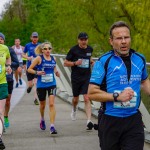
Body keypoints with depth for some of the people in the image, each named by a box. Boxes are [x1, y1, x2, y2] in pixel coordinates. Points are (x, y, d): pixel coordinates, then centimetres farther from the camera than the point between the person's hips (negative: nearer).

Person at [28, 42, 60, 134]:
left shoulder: (53, 59, 3)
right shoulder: (39, 58, -7)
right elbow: (29, 69, -4)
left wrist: (56, 72, 0)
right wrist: (37, 72, -21)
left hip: (52, 84, 1)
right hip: (41, 85, -1)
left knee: (52, 104, -14)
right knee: (42, 105, 16)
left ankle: (52, 126, -14)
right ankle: (42, 120, 46)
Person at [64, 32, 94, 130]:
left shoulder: (90, 49, 4)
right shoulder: (74, 50, -7)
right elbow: (65, 63, -3)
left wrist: (91, 62, 6)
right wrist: (75, 63, -20)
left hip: (87, 77, 1)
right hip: (76, 77, -1)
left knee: (87, 99, -12)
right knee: (76, 98, 15)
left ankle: (89, 121, -17)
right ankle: (74, 110, 50)